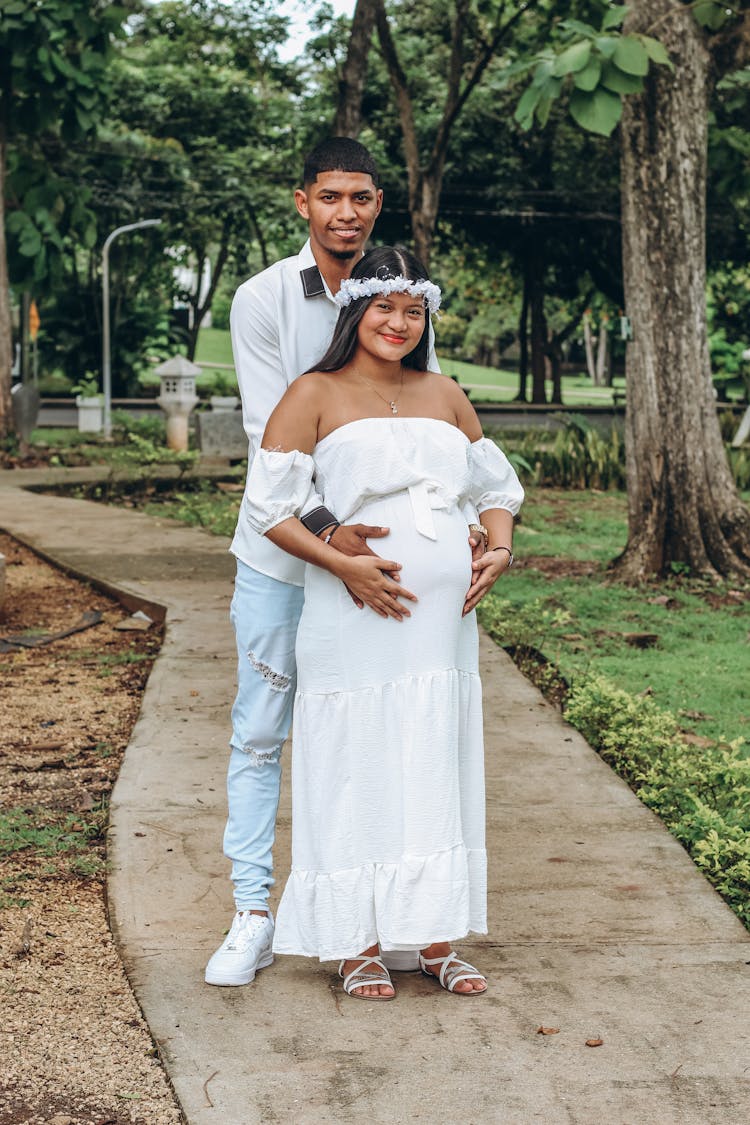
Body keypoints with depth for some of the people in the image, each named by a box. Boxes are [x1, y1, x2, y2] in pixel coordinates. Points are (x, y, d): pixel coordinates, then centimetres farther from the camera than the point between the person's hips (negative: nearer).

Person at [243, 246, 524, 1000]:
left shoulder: (445, 396, 14)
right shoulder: (316, 395, -1)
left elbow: (496, 484, 22)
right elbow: (268, 506, -6)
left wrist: (499, 548, 2)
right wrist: (344, 565, -16)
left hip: (443, 619, 5)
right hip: (354, 624, -5)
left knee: (437, 766, 8)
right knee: (357, 768, 0)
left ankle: (436, 940, 19)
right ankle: (357, 945, 12)